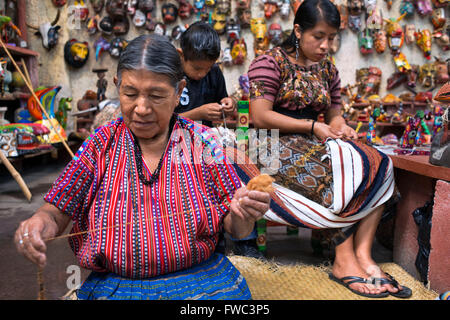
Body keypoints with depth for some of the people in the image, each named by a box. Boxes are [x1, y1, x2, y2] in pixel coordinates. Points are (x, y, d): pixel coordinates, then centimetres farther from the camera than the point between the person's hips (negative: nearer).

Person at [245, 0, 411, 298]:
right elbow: (260, 117, -14)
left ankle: (363, 255, -22)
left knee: (380, 164, -15)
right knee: (341, 167, -31)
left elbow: (334, 113, 20)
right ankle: (345, 260, -19)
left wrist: (341, 127, -5)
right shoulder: (271, 62, -4)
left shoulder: (327, 68, 17)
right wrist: (312, 126, -14)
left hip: (312, 144, 7)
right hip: (278, 146, -7)